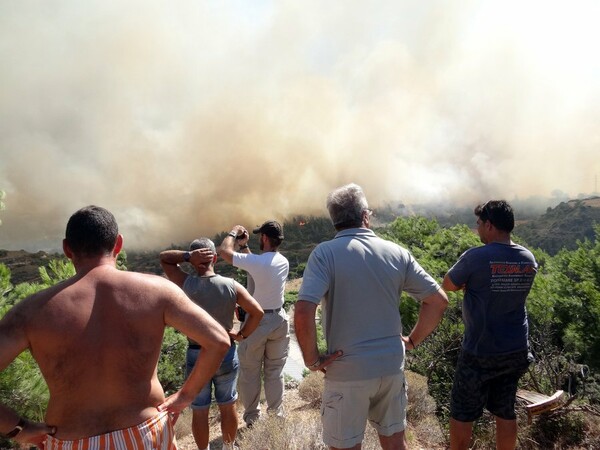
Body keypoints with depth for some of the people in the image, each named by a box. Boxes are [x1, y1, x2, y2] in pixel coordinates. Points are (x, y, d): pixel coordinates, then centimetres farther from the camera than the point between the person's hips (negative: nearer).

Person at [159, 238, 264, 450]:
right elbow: (257, 312, -13)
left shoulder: (186, 284, -15)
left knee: (199, 410, 17)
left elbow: (164, 257, 0)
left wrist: (187, 256, -16)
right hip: (226, 353, 2)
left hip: (196, 355, -1)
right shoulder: (231, 285, -12)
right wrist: (242, 335, -2)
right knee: (228, 406, 20)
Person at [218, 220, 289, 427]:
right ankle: (276, 414, 28)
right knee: (275, 370, 17)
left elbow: (224, 251, -17)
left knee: (249, 372, 13)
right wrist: (244, 246, 11)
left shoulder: (256, 261, -23)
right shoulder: (284, 262, -2)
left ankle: (252, 417, 25)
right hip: (278, 319, 6)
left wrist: (233, 233, -1)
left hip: (256, 321, -5)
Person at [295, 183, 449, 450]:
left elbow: (303, 312, -25)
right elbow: (438, 301, 1)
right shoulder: (397, 253, -1)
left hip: (347, 371, -3)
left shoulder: (325, 253, -13)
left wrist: (312, 359, -11)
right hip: (391, 367, 4)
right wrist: (412, 341, 9)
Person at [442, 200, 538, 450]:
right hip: (516, 351, 6)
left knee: (462, 413, 11)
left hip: (479, 352, -6)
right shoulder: (529, 260, 0)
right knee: (505, 413, 18)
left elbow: (447, 286, -7)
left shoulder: (475, 257, -20)